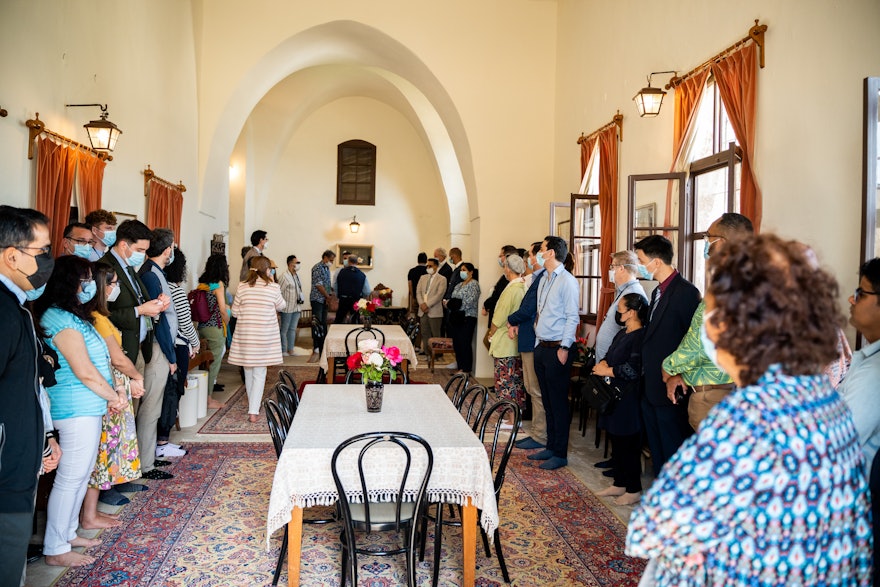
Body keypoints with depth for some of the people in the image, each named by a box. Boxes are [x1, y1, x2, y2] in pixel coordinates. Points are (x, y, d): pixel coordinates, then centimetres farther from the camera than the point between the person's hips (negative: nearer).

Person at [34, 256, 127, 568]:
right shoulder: (61, 320, -17)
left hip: (88, 408, 10)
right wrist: (116, 397, -7)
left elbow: (100, 360, 16)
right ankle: (55, 549, 10)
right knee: (71, 478, -1)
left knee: (81, 475, 18)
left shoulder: (73, 315, 14)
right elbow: (85, 372, -20)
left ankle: (67, 533, 31)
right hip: (77, 410, -10)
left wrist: (117, 389, 2)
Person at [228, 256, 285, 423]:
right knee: (259, 373, 1)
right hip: (265, 334, -2)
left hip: (245, 334, 2)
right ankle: (253, 411, -6)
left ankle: (253, 403, 34)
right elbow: (281, 306, 10)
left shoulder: (242, 287, -3)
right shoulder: (273, 287, -7)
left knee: (248, 370, 18)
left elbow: (235, 311, 2)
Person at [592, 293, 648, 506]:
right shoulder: (622, 334, 14)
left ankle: (634, 490, 14)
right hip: (614, 395, 9)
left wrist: (606, 371, -15)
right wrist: (602, 364, -5)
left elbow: (633, 369, -25)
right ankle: (619, 484, 29)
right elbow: (608, 357, 17)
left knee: (629, 444, 1)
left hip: (629, 399, -9)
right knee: (616, 441, 16)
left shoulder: (641, 336, -16)